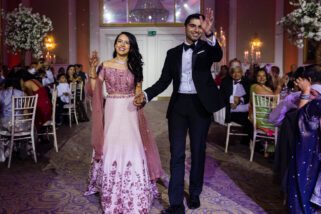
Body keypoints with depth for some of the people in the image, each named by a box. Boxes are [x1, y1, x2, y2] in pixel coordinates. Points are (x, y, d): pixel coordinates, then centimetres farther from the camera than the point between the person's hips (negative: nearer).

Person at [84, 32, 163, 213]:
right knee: (111, 149, 5)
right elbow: (94, 90, -4)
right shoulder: (106, 65, 1)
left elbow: (138, 92, 8)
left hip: (130, 112, 1)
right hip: (112, 111, 0)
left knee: (132, 149, 2)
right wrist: (93, 69, -13)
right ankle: (113, 196, 25)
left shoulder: (135, 66, 5)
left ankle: (134, 195, 20)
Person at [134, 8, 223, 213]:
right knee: (177, 153, -1)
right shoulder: (173, 53, 9)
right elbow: (164, 81, 5)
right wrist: (146, 94, -12)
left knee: (198, 151, 10)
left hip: (200, 105, -1)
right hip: (179, 105, 2)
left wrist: (209, 34, -41)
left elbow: (218, 56, -22)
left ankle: (195, 194, 28)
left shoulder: (206, 48, 2)